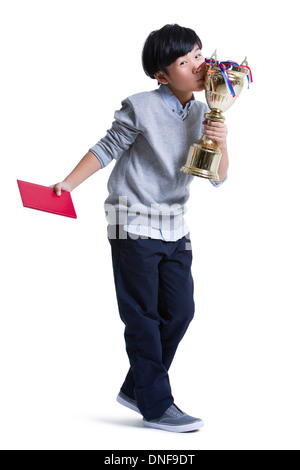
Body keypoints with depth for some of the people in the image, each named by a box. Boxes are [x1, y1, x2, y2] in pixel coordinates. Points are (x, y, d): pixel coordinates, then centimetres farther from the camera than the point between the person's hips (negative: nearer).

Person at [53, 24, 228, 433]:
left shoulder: (203, 114, 5)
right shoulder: (140, 108, -12)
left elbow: (218, 178, 2)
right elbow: (107, 150, -3)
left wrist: (220, 144, -17)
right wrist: (69, 184, -8)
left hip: (174, 227, 7)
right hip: (134, 223, -6)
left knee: (180, 310, 7)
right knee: (143, 317, -1)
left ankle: (136, 389, 22)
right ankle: (156, 406, 7)